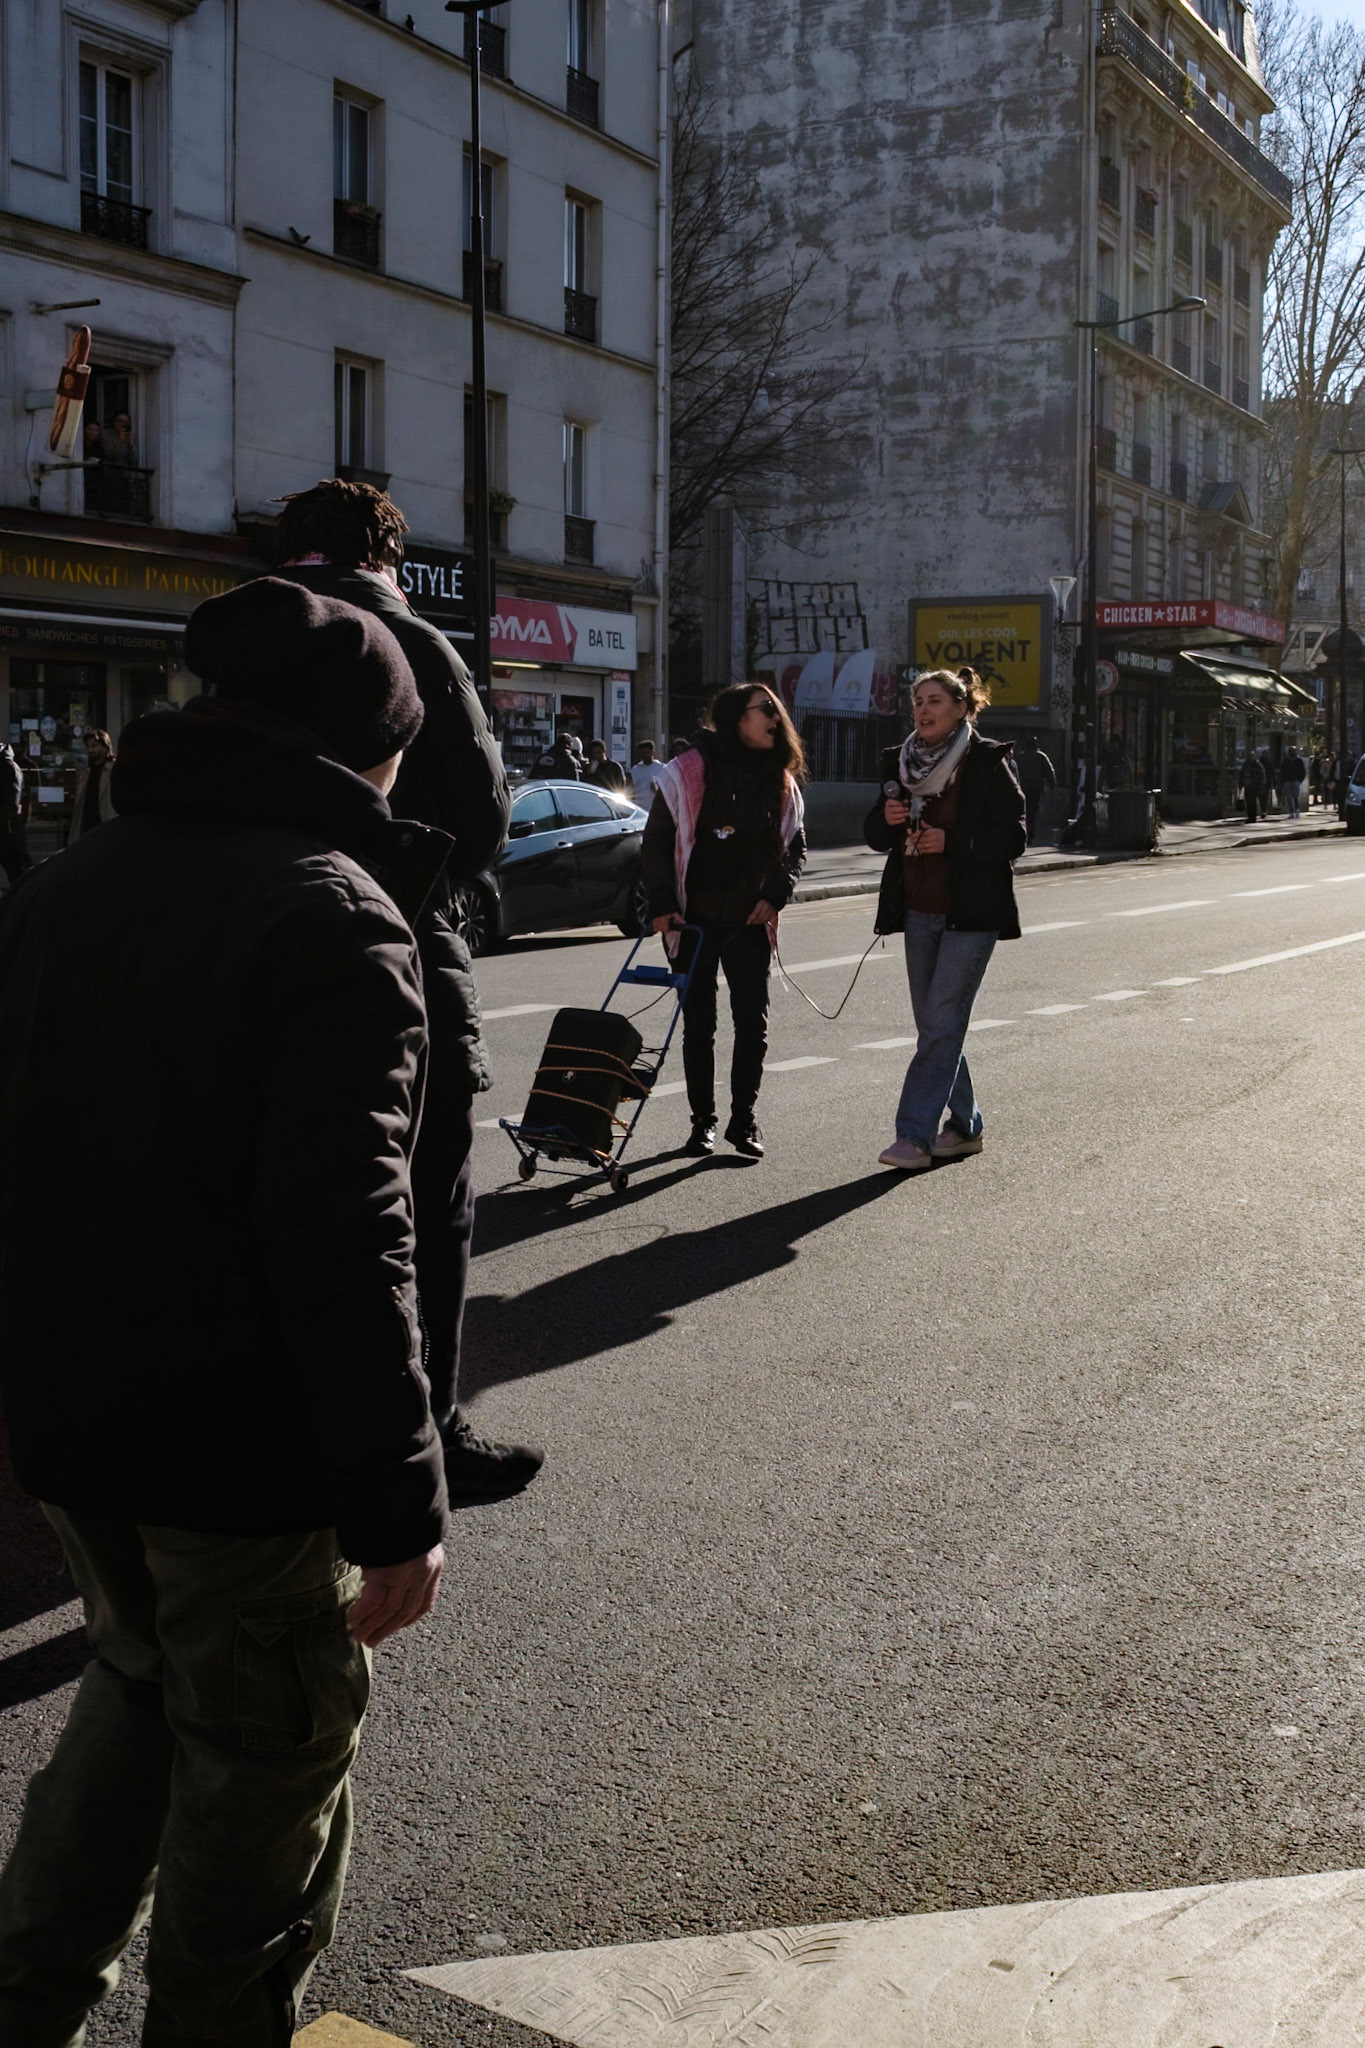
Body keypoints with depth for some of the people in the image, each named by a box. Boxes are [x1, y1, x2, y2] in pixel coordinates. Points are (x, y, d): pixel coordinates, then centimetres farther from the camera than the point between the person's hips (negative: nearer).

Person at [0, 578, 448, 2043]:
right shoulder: (335, 918, -17)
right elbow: (345, 1246, -24)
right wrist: (398, 1507, -18)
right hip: (241, 1445, -7)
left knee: (139, 1687, 29)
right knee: (266, 1769, 12)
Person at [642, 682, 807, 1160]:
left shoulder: (781, 781, 6)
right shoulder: (688, 772, -6)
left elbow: (794, 847, 15)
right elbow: (656, 842, -3)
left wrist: (775, 896, 0)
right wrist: (662, 906, -9)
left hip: (750, 922, 3)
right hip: (696, 922, -3)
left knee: (753, 1023, 3)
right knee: (698, 1025, 5)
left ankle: (743, 1120, 15)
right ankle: (702, 1121, 16)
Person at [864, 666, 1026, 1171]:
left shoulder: (988, 763, -7)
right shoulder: (899, 762, 9)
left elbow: (1012, 837, -10)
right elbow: (875, 837, 13)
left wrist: (951, 842, -20)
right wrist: (886, 818, -9)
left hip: (970, 913, -6)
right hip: (919, 911, 6)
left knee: (941, 1022, -9)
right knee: (933, 1024, 11)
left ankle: (915, 1135, -8)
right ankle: (964, 1125, 24)